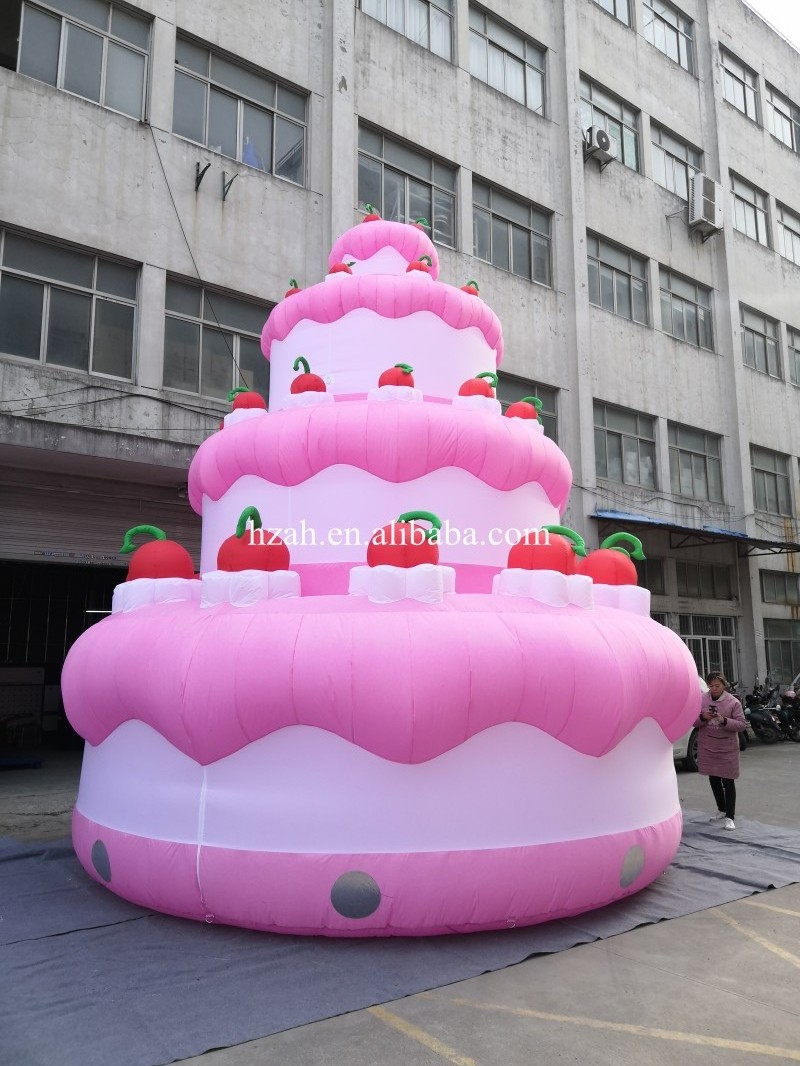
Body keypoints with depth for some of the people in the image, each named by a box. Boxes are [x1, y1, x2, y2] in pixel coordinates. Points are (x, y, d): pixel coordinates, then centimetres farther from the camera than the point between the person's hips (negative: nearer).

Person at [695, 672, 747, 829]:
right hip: (707, 748, 4)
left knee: (728, 782, -2)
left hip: (727, 748, -3)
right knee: (714, 780, 16)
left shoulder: (733, 702, -9)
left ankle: (730, 817, 4)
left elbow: (742, 724, -9)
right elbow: (693, 721, 2)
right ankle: (721, 810, 34)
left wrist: (724, 720, -24)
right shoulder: (701, 700, -2)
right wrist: (703, 717, -19)